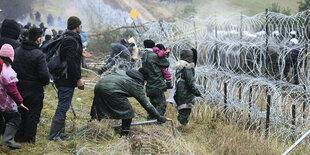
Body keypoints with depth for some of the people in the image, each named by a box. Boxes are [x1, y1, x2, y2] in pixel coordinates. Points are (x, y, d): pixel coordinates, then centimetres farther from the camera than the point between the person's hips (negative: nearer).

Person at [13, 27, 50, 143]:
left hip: (19, 87, 6)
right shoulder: (38, 55, -19)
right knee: (33, 114, 6)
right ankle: (30, 138, 12)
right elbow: (44, 74, -22)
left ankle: (19, 137, 23)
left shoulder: (17, 51, 0)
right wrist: (45, 82, -1)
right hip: (34, 90, -6)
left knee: (20, 113, 17)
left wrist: (17, 81, 15)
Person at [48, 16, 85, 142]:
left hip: (62, 79, 11)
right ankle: (54, 135, -3)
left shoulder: (65, 38, 15)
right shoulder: (71, 41, -17)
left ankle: (60, 132, 26)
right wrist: (78, 79, -19)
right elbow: (71, 62, -23)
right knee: (63, 106, -6)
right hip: (67, 80, -11)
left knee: (63, 106, 17)